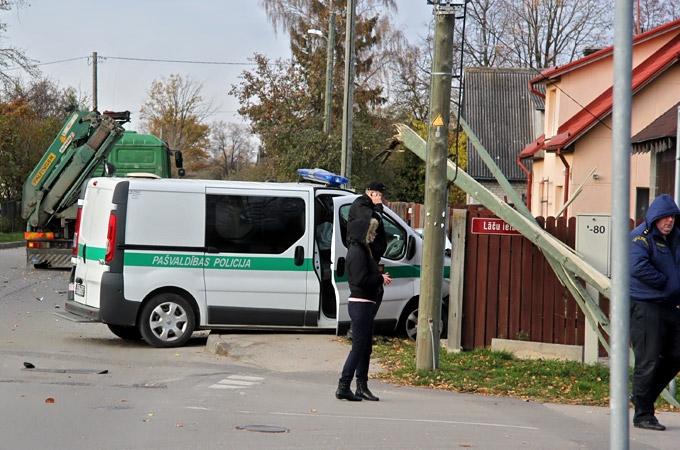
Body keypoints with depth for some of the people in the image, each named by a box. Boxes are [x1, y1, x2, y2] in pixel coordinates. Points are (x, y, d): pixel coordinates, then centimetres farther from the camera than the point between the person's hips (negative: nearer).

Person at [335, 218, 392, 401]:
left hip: (366, 304, 10)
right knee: (359, 347, -9)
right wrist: (380, 278, -9)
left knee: (366, 347, 13)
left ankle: (362, 387, 18)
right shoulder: (357, 252, -15)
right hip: (361, 304, -10)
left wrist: (380, 277, 5)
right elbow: (361, 280, -22)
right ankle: (343, 387, -7)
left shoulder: (362, 250, 17)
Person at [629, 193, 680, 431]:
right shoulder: (640, 238, -9)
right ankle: (643, 414, 2)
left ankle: (642, 397, 25)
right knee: (648, 361, -6)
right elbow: (638, 267, -25)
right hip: (644, 306, -8)